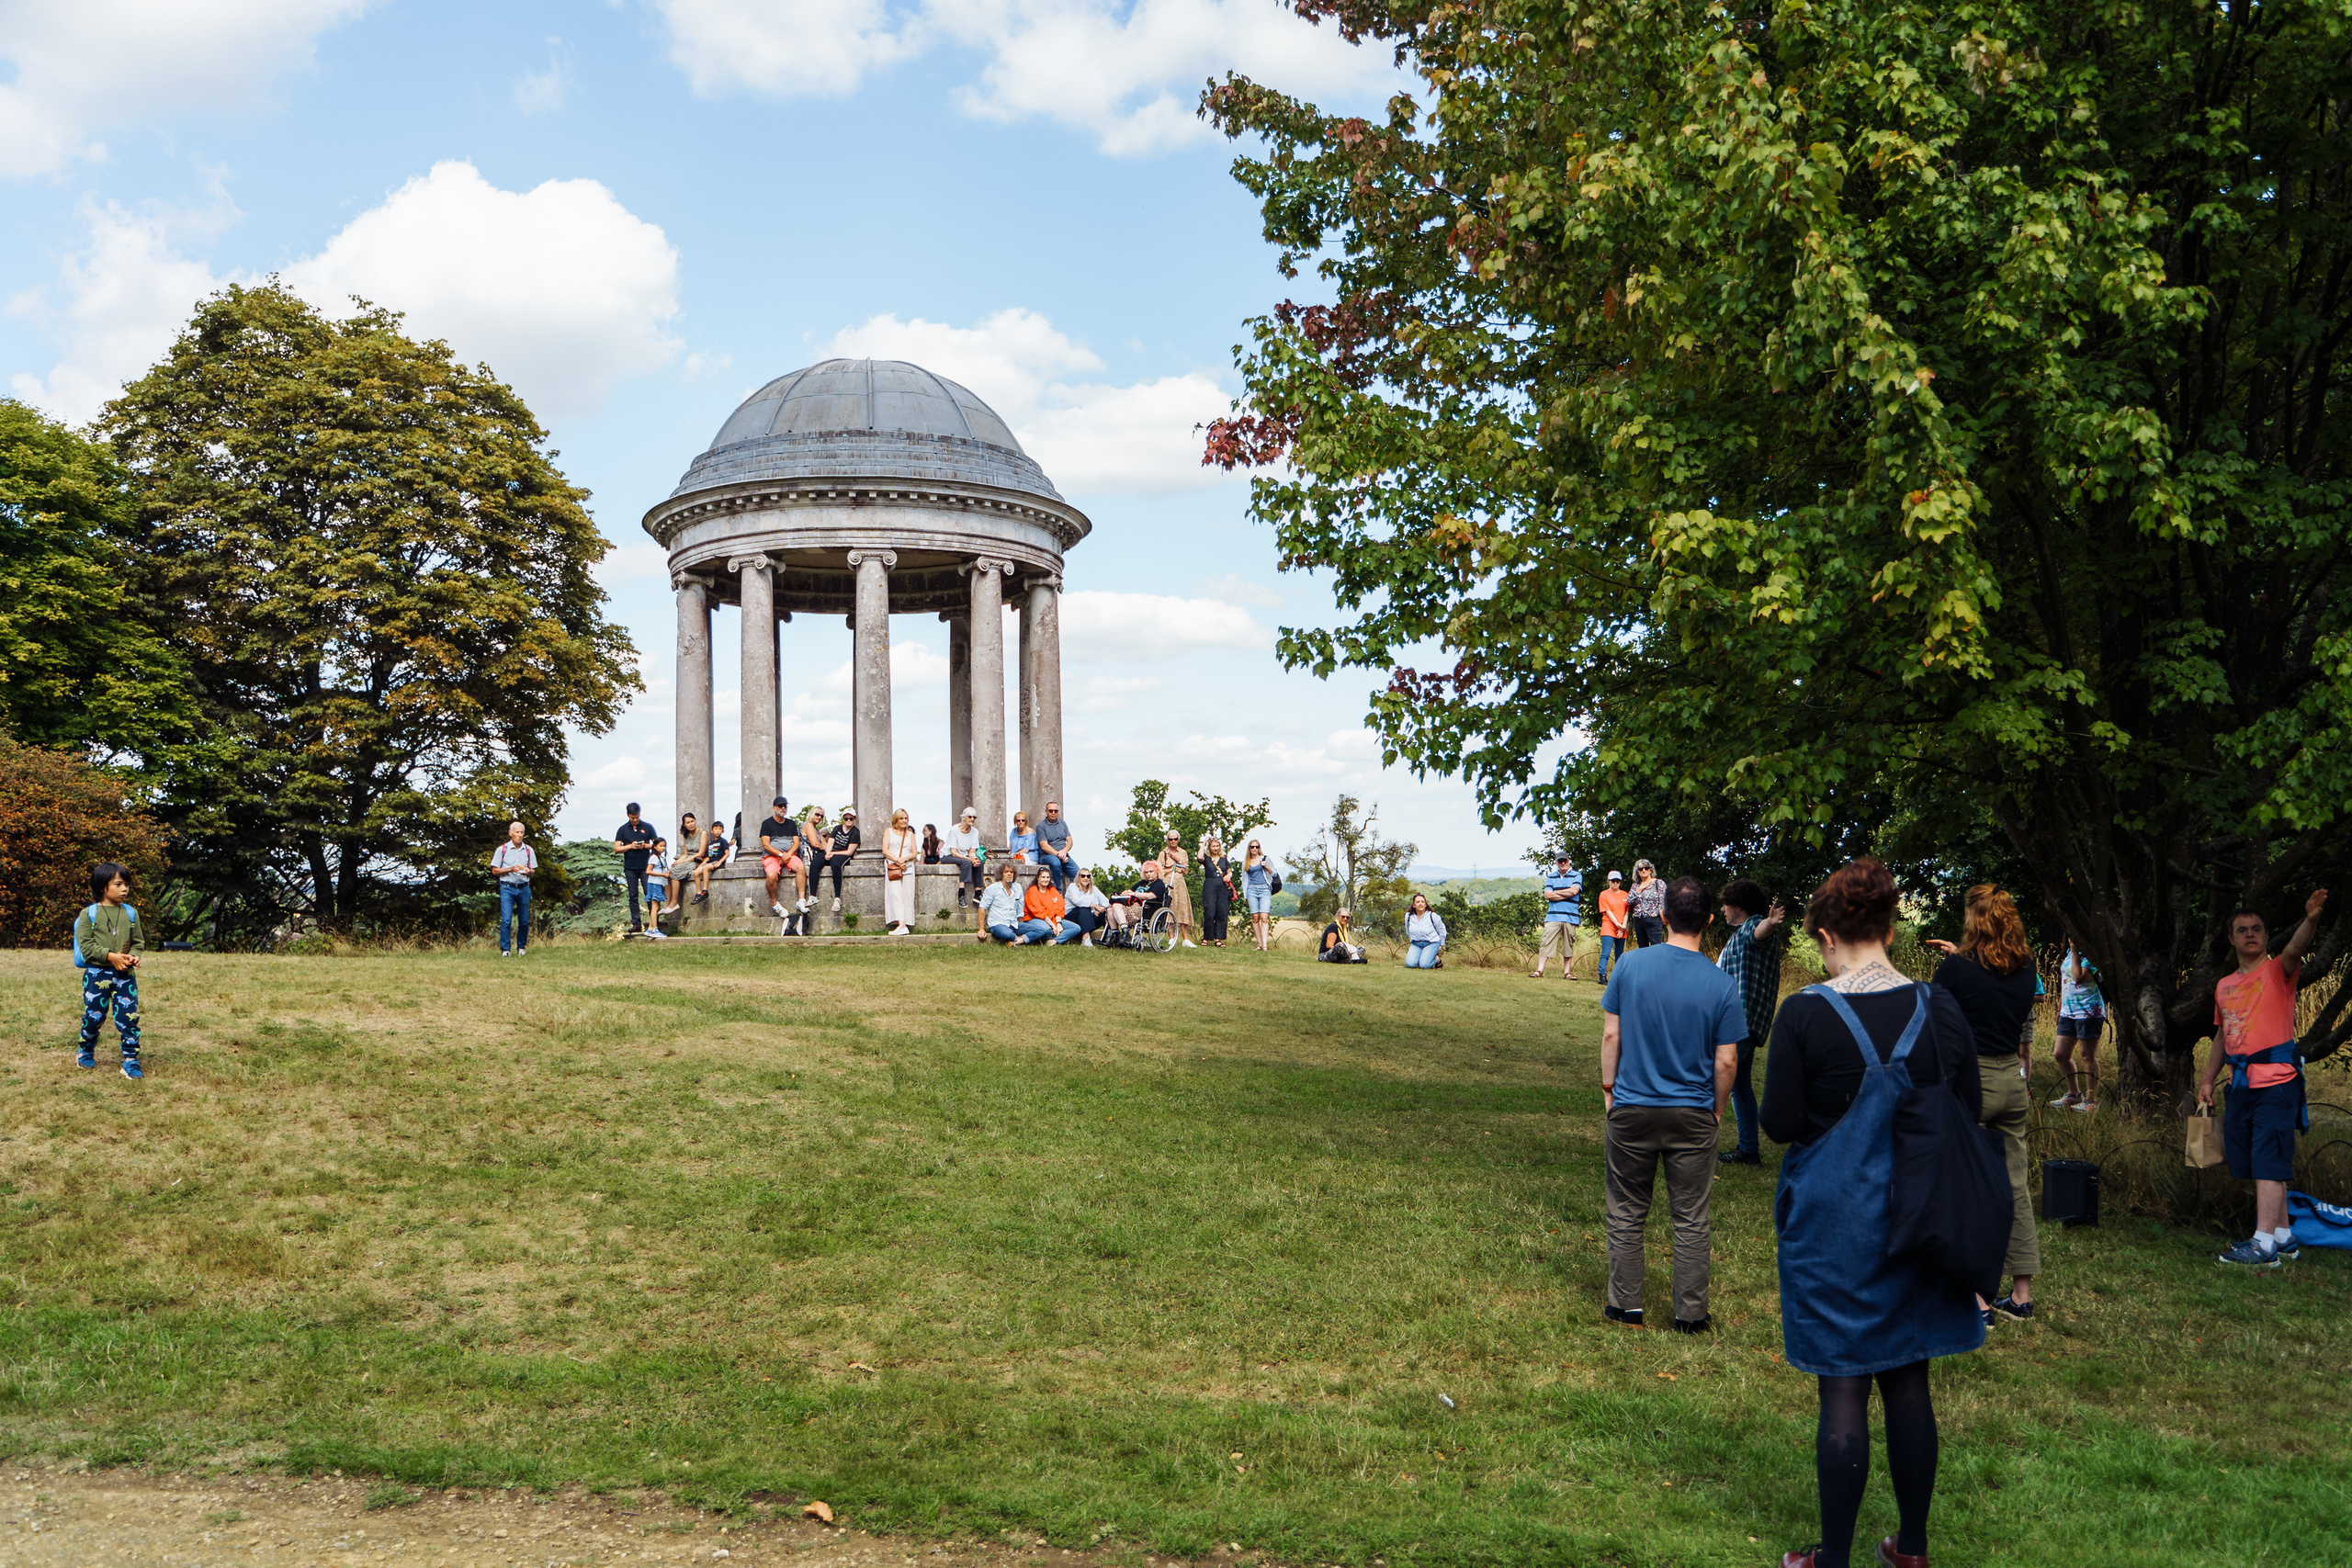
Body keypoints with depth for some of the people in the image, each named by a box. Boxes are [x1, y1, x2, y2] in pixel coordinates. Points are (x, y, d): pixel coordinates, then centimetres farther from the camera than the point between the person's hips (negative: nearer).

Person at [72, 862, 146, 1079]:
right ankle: (86, 1052, 32)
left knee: (129, 1017, -4)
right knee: (94, 1016, 7)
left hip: (125, 975, 2)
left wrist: (134, 956, -11)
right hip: (97, 974, -2)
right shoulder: (89, 914, -3)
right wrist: (111, 956, -18)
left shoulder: (131, 913, 7)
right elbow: (86, 945, -9)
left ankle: (131, 1061, 1)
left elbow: (138, 942, 11)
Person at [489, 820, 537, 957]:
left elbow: (533, 870, 16)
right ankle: (505, 949, -6)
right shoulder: (502, 849, 2)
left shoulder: (529, 850, 10)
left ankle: (521, 947, 18)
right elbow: (494, 871, 2)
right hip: (507, 888, -3)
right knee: (506, 920, -11)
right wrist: (510, 869, -12)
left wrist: (528, 871, -8)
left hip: (524, 888, 3)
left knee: (524, 921, 4)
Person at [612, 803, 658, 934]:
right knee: (633, 896, 3)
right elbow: (616, 849, 5)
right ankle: (636, 924, 4)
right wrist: (630, 846, -10)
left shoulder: (648, 827, 7)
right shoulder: (623, 829, 8)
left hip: (645, 867, -1)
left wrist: (646, 846, -10)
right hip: (630, 868, 1)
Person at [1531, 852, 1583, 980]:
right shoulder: (1551, 877, 14)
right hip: (1553, 916, 1)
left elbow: (1574, 890, -9)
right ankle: (1539, 970, -8)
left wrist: (1556, 892, 0)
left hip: (1571, 916, -1)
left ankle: (1566, 972, 10)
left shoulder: (1576, 876, 10)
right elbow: (1547, 895, 0)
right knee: (1546, 943, -7)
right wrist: (1567, 894, -4)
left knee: (1568, 945, 2)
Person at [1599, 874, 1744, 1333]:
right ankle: (1690, 1315, 17)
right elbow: (1725, 1062, -6)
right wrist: (1717, 1109, 10)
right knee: (1691, 1221, 11)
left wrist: (1609, 1089, 9)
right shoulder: (1721, 986, -10)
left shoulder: (1631, 966, -9)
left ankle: (1626, 1307, 21)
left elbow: (1611, 1036, -4)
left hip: (1631, 1109, 1)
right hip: (1693, 1116, 0)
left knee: (1627, 1215, 13)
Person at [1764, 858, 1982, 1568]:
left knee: (1843, 1389, 4)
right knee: (1908, 1381, 15)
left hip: (1833, 1223, -4)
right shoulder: (1941, 1010, -4)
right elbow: (1969, 1116, 3)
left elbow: (1780, 1125, -11)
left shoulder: (1804, 1015, -15)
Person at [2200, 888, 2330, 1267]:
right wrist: (2208, 1080, 17)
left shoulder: (2277, 972, -4)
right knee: (2259, 1166, 12)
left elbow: (2295, 949, -28)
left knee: (2268, 1163, -11)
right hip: (2242, 1083, 7)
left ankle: (2264, 1246, -13)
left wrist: (2311, 919, -48)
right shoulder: (2224, 986, 16)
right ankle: (2284, 1239, 23)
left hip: (2277, 1081, -7)